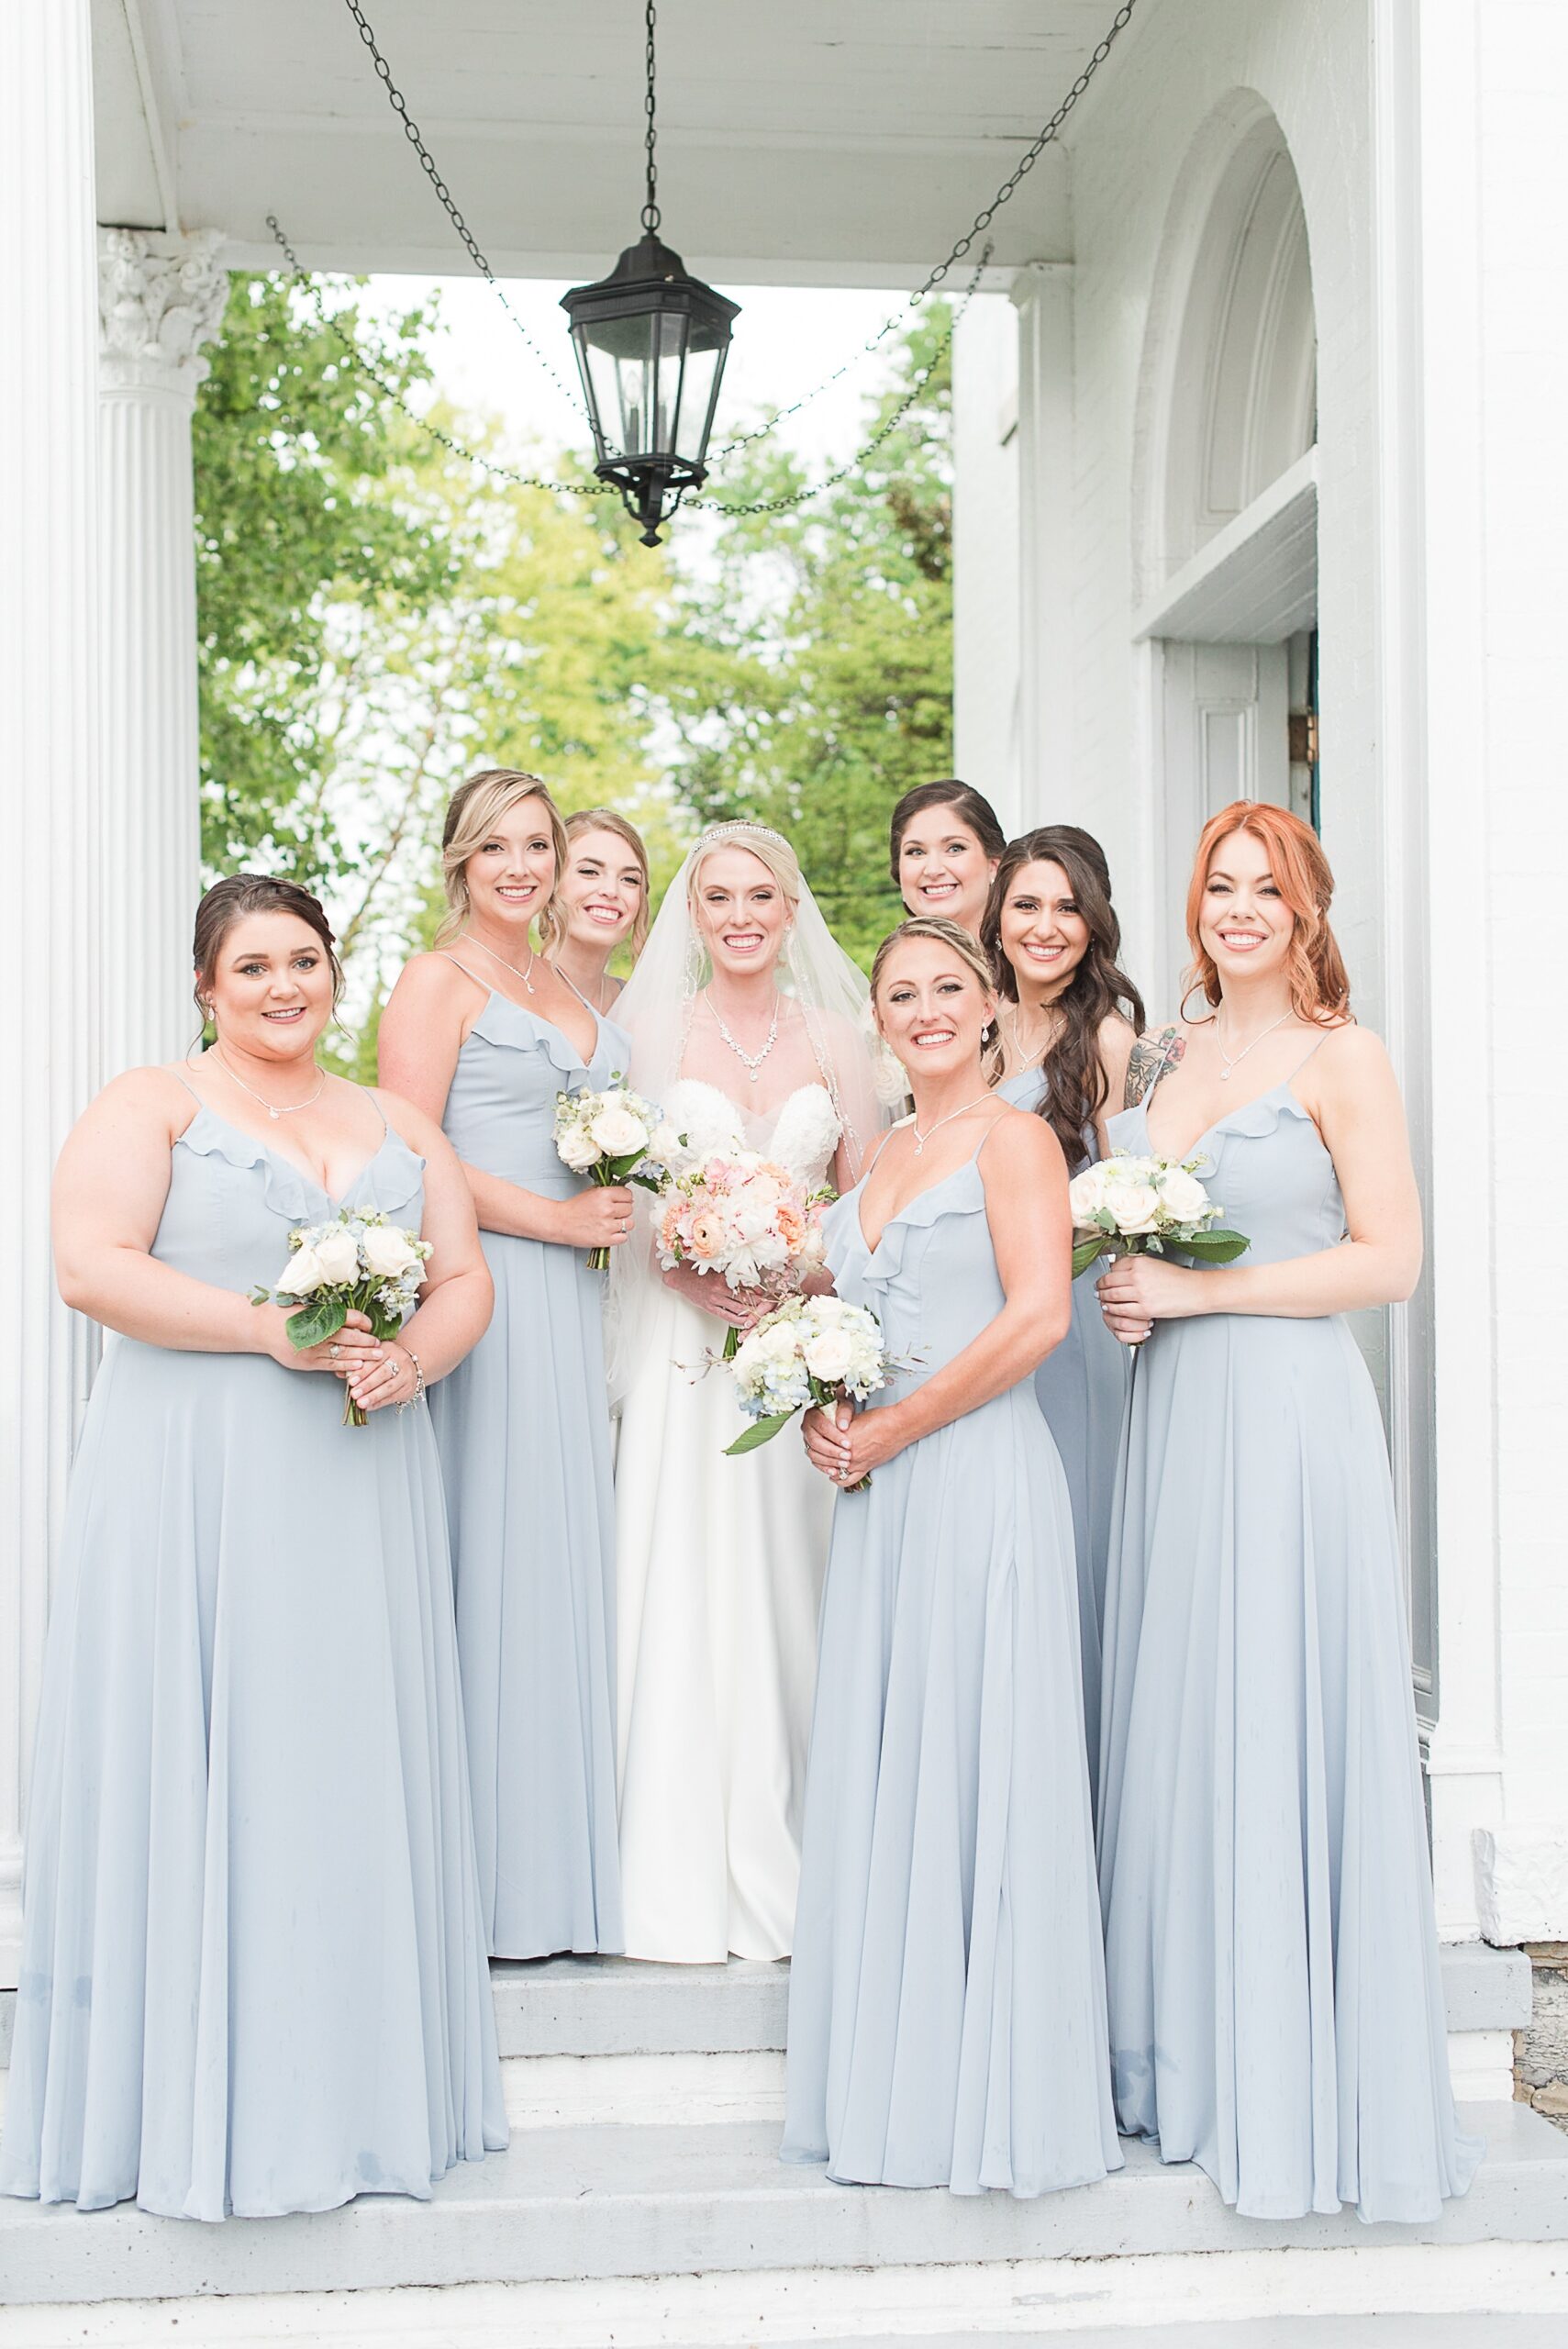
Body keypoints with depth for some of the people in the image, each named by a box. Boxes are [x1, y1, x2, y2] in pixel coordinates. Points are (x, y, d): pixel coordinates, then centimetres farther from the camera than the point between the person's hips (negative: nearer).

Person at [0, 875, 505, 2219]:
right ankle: (190, 2106, 3)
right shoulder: (150, 1107, 3)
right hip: (194, 1490, -4)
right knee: (199, 1770, -4)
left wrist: (413, 1357, -8)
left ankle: (353, 2094, 12)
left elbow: (464, 1279, 13)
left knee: (353, 1767, 5)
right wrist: (268, 1329, -17)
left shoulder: (400, 1127, 18)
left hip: (360, 1491, 4)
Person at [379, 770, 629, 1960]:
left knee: (564, 1554, 8)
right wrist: (558, 1219, -13)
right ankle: (483, 1871, 0)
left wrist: (617, 1210, 9)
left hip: (569, 1295, 8)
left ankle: (557, 1855, 15)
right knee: (492, 1559, -7)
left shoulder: (566, 985, 19)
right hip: (479, 1291, -8)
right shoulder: (440, 980, -5)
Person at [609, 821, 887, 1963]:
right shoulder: (653, 1030, 4)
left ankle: (788, 1871, 11)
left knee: (788, 1595, 2)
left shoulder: (836, 1040, 10)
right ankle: (688, 1883, 4)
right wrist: (687, 1270, -14)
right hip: (682, 1343, -2)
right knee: (683, 1589, -4)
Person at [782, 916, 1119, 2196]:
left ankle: (998, 2092, 7)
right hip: (883, 1493, 8)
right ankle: (898, 2090, 17)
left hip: (982, 1478, -8)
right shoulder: (880, 1155, 18)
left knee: (977, 1768, -4)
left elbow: (1037, 1315, -16)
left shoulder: (1012, 1134, -5)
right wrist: (819, 1409, 2)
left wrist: (891, 1429, -13)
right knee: (881, 1777, 8)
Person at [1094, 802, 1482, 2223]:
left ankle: (1298, 2088, 6)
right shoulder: (1162, 1056, 15)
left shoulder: (1341, 1058, -3)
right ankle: (1193, 2067, 17)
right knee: (1172, 1733, 7)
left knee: (1279, 1733, -4)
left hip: (1288, 1410, -6)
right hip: (1172, 1411, 6)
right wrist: (1124, 1296, 3)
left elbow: (1390, 1260, -11)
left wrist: (1196, 1291, -12)